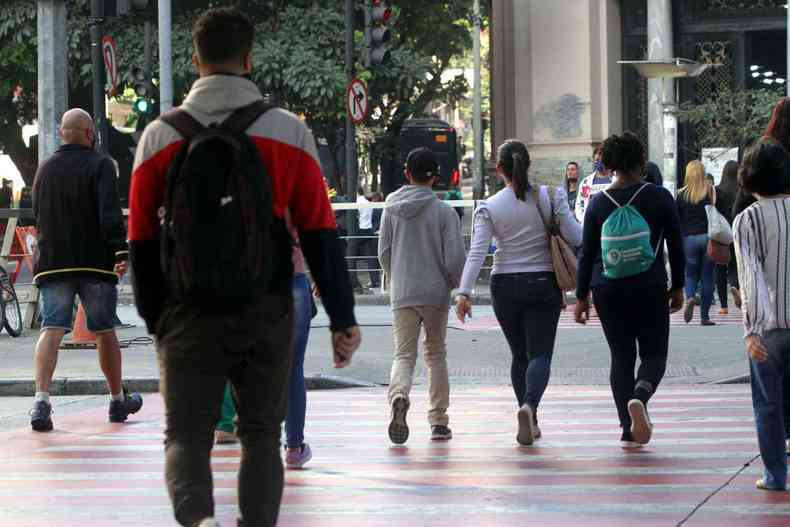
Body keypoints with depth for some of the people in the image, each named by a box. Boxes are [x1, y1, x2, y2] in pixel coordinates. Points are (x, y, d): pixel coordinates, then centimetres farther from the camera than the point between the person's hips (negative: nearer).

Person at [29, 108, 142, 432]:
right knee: (104, 331, 11)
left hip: (52, 262, 3)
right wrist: (120, 251, -22)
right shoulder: (99, 165, -5)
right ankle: (118, 401, 25)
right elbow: (110, 213, -18)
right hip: (95, 261, -3)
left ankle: (41, 399, -26)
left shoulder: (45, 170, 11)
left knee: (51, 329, -7)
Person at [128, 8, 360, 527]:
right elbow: (320, 235, -2)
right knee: (262, 435, 13)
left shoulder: (160, 136, 2)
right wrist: (343, 318, 2)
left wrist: (156, 318, 16)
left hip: (189, 315, 0)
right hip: (266, 314, 0)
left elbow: (142, 241, 5)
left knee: (187, 435, 2)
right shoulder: (289, 132, -1)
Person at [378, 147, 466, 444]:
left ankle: (398, 397, -29)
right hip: (435, 293, -1)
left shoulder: (392, 208, 1)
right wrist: (454, 285, 9)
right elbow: (455, 258, -10)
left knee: (404, 354, 3)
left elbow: (384, 252, 5)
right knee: (436, 355, 13)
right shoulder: (444, 212, -7)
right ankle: (438, 422, 15)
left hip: (402, 295, 1)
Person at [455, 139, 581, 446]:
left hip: (505, 286, 1)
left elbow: (477, 252, -12)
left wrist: (464, 292, -15)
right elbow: (575, 238, -6)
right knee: (540, 354, -3)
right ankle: (529, 405, -30)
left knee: (519, 354, 15)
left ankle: (530, 421, 18)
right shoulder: (549, 197, -4)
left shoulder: (489, 207, -4)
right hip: (543, 283, -1)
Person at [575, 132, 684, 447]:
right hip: (649, 288, -2)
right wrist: (677, 287, 10)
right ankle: (640, 395, -25)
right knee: (654, 354, 7)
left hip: (608, 290, 2)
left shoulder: (599, 203, 1)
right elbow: (676, 247, 0)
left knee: (621, 356, 10)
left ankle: (628, 430, 7)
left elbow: (587, 253, 3)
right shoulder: (659, 197, -3)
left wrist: (582, 296, 9)